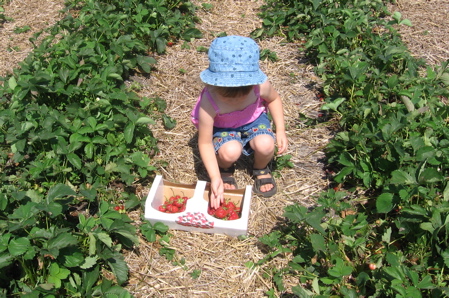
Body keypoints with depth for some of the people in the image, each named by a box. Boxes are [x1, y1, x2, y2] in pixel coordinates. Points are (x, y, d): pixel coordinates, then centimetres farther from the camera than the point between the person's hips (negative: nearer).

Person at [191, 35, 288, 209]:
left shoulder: (260, 86, -29)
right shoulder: (209, 102, -35)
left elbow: (274, 99, -2)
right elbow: (205, 143, -27)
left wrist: (280, 130, -10)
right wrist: (215, 178, -35)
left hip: (253, 119, 2)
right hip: (222, 128, -2)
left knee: (266, 145, -30)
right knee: (230, 151, -34)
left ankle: (261, 169, 8)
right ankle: (225, 169, 6)